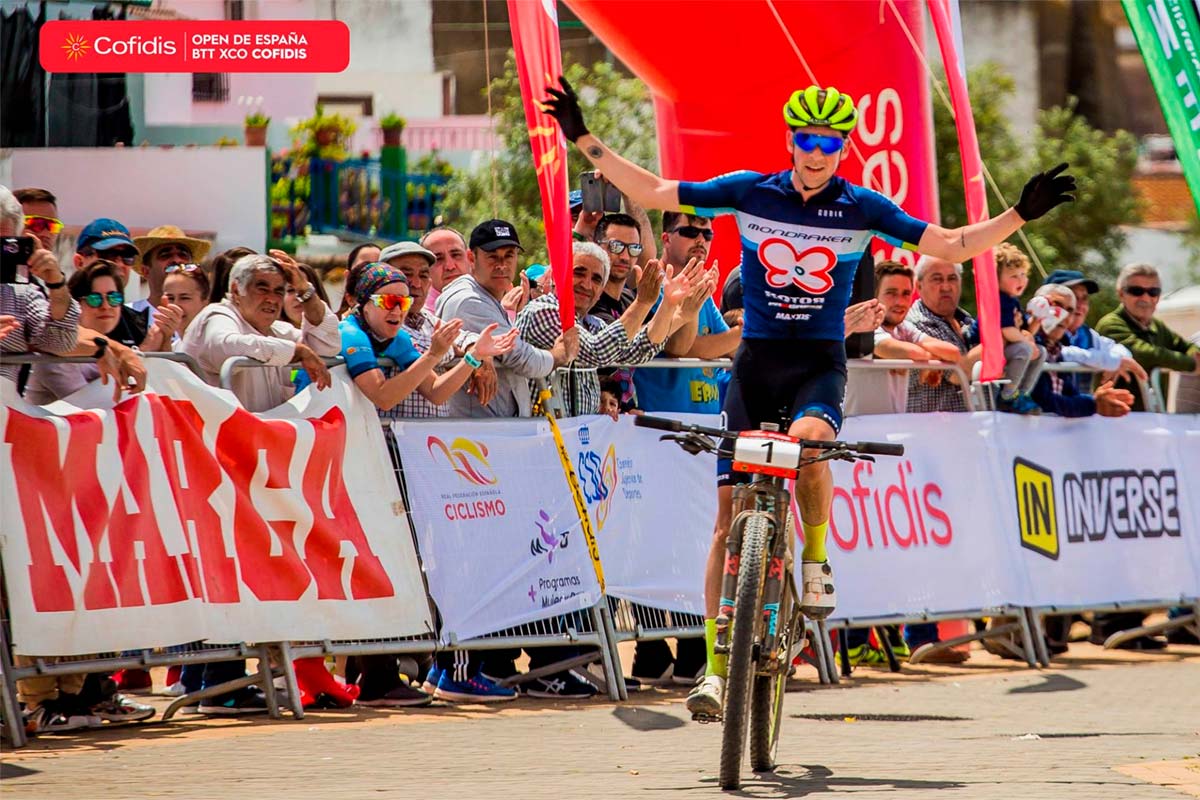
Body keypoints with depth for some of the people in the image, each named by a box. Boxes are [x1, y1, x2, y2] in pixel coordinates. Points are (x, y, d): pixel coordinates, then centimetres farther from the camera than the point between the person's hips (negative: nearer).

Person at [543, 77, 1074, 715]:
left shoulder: (862, 208, -1)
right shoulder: (750, 192, 0)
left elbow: (948, 246, 0)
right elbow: (653, 194, 4)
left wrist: (1020, 215, -10)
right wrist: (584, 140, -1)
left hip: (819, 362, -1)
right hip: (756, 359, 1)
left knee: (807, 438, -37)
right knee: (729, 518, -4)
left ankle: (816, 558, -11)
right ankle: (716, 665, 3)